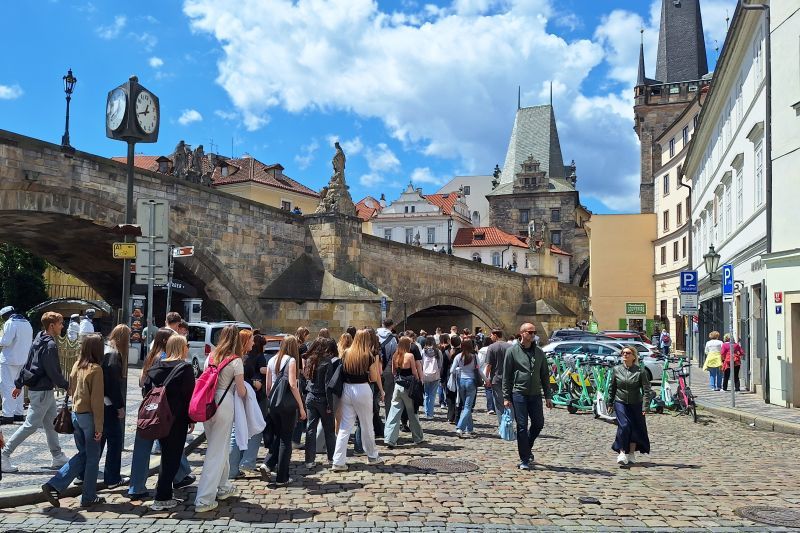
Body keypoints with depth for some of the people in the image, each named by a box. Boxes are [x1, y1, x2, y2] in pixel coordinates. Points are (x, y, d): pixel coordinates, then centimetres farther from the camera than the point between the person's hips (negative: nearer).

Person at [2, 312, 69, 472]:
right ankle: (5, 454, 5)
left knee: (51, 423, 13)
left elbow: (27, 364, 15)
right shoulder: (50, 345, -19)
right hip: (42, 391, -10)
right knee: (31, 425, -2)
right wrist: (66, 385, -8)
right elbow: (53, 372, -20)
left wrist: (19, 384, 19)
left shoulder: (38, 341, 10)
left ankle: (58, 457, 20)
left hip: (46, 390, 10)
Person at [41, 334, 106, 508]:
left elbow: (71, 391, 11)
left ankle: (53, 485, 8)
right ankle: (89, 497, 16)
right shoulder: (96, 369, -17)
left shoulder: (76, 366, 3)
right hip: (89, 416, -7)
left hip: (75, 414, 7)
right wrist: (99, 426, -13)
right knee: (92, 457, 8)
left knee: (82, 454, 19)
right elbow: (97, 400, -17)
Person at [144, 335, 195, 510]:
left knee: (167, 455, 17)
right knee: (172, 458, 1)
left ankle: (165, 495, 21)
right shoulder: (185, 368, -10)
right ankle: (161, 499, 1)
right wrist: (191, 419, -5)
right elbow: (189, 395, -12)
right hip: (177, 419, -6)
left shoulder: (156, 366, 7)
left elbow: (147, 389, 7)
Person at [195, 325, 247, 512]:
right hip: (224, 405, -6)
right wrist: (245, 390, 13)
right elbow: (241, 391, -7)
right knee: (216, 452, 1)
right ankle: (204, 500, 1)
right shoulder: (236, 361, -9)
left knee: (220, 448, 22)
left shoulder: (212, 356, 7)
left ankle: (223, 487, 37)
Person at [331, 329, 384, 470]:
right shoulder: (369, 356, -8)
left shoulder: (346, 353, 2)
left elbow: (341, 371, 7)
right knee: (367, 425, 14)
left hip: (346, 389, 3)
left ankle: (338, 461, 2)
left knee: (345, 427, 6)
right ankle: (372, 456, 31)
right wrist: (376, 364, 10)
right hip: (362, 389, -3)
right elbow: (374, 378, -2)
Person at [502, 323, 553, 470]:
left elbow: (545, 375, 13)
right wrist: (506, 397, -6)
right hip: (519, 394, -4)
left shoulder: (539, 352, 9)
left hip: (535, 394, 4)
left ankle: (527, 447, 34)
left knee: (538, 423, 8)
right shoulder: (513, 351, -2)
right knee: (522, 427, -1)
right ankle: (524, 460, 7)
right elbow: (506, 376, -2)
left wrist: (548, 396, 8)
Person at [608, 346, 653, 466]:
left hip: (636, 404, 0)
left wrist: (645, 405, -16)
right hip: (620, 403, 0)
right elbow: (612, 388, 10)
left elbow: (647, 390, -7)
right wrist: (610, 403, 13)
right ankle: (622, 453, -11)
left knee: (635, 428, 5)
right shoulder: (616, 370, -1)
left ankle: (632, 453, 22)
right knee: (624, 425, -16)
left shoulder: (640, 371, -8)